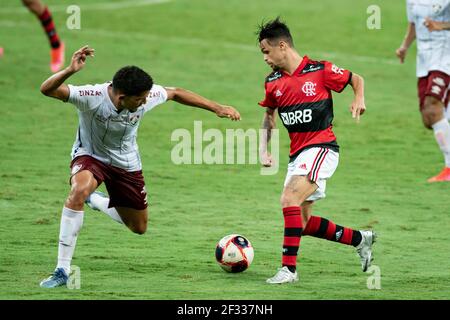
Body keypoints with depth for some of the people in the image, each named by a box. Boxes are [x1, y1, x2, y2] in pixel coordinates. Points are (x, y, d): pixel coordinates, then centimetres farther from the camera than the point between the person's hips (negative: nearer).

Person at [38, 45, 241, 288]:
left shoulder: (145, 96, -22)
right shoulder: (93, 97, -35)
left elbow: (176, 93, -1)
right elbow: (47, 90, -44)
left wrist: (217, 108, -1)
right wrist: (70, 71, -64)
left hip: (126, 163, 5)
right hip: (90, 156, -5)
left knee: (139, 227, 14)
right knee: (79, 190, -39)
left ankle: (94, 200, 44)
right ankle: (62, 270, -32)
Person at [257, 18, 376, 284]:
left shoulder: (320, 71, -8)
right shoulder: (273, 82, 8)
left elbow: (357, 79, 6)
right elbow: (269, 114, 24)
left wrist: (359, 100, -14)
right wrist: (263, 149, 13)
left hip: (322, 148, -7)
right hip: (298, 154, 7)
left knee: (290, 199, -26)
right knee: (304, 224, 7)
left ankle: (289, 267, -25)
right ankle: (360, 239, 26)